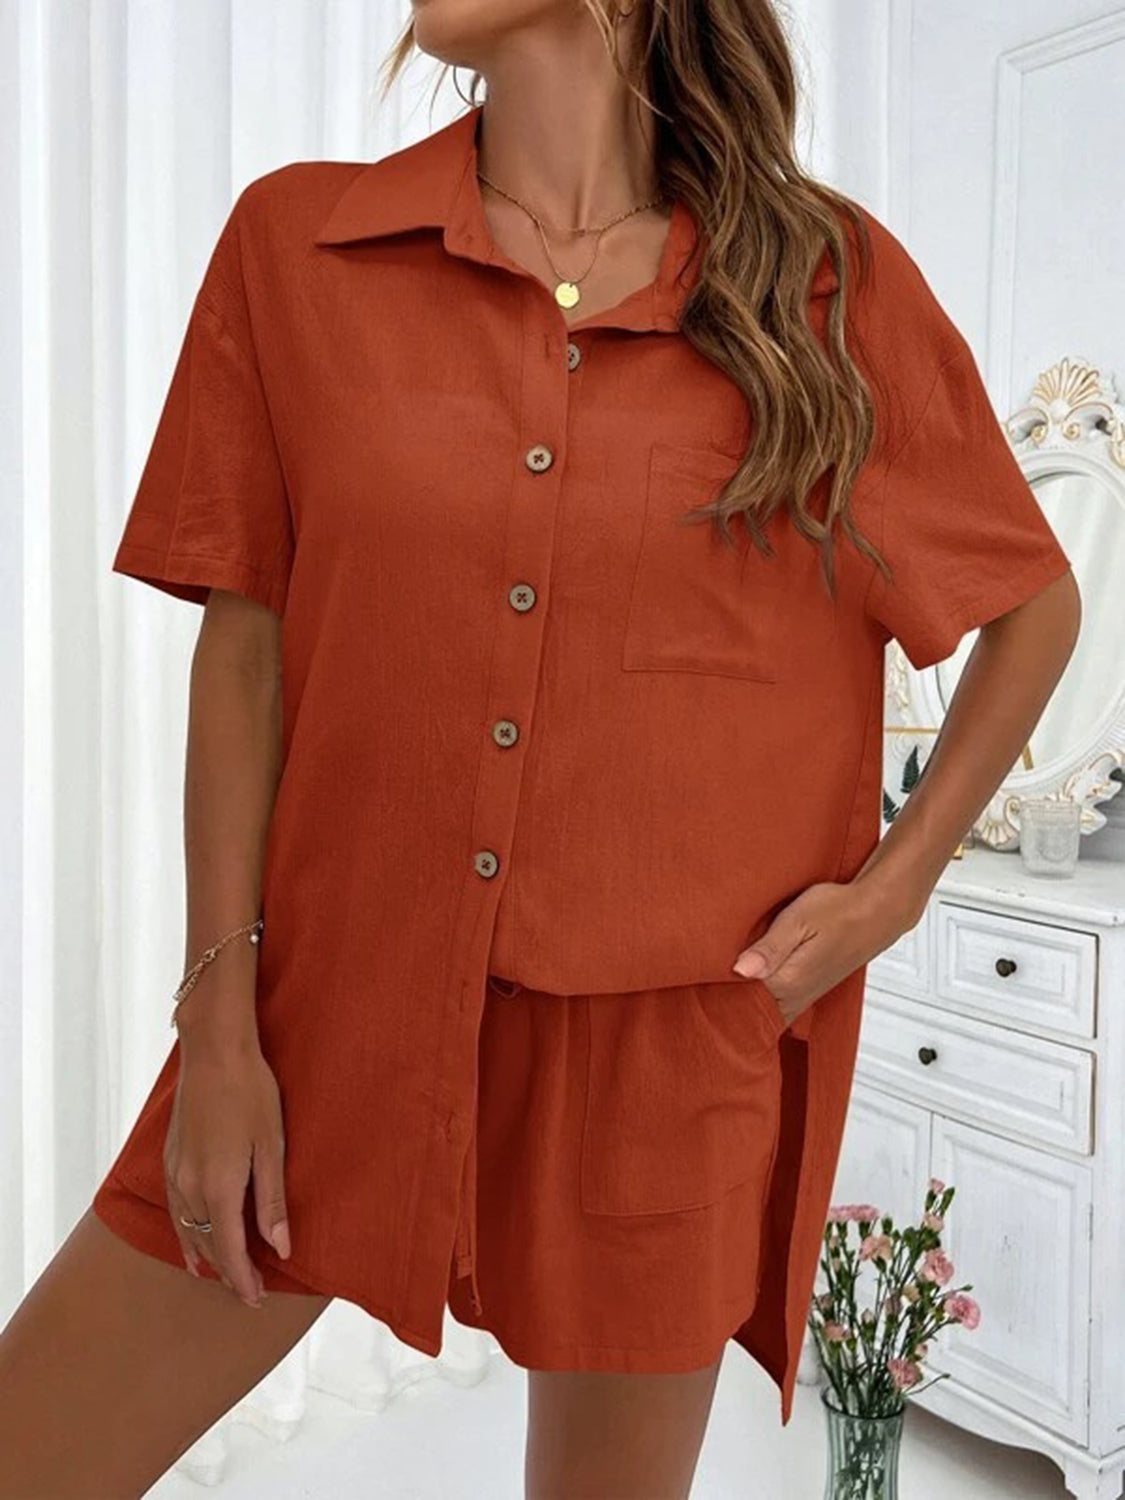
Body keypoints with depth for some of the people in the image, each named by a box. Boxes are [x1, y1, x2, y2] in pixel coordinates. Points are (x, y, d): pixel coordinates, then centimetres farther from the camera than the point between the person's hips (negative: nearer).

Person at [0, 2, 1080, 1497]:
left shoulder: (830, 281, -1)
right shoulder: (294, 242, 1)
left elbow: (1038, 602, 9)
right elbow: (243, 647, 0)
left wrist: (894, 884, -1)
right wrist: (219, 1018, -4)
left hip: (679, 1023, 0)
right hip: (341, 996, 2)